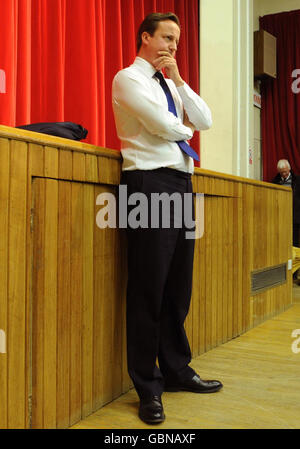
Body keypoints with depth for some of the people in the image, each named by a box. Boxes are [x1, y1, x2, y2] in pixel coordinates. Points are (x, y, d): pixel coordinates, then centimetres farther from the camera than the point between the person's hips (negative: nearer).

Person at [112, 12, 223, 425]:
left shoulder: (171, 84, 22)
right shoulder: (129, 79, 0)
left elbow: (205, 121, 10)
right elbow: (165, 126, -13)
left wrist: (178, 80, 4)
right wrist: (186, 128, 9)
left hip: (181, 183, 8)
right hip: (150, 183, -8)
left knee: (179, 286, 11)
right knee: (149, 288, -4)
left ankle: (177, 371, 24)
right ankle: (148, 389, 7)